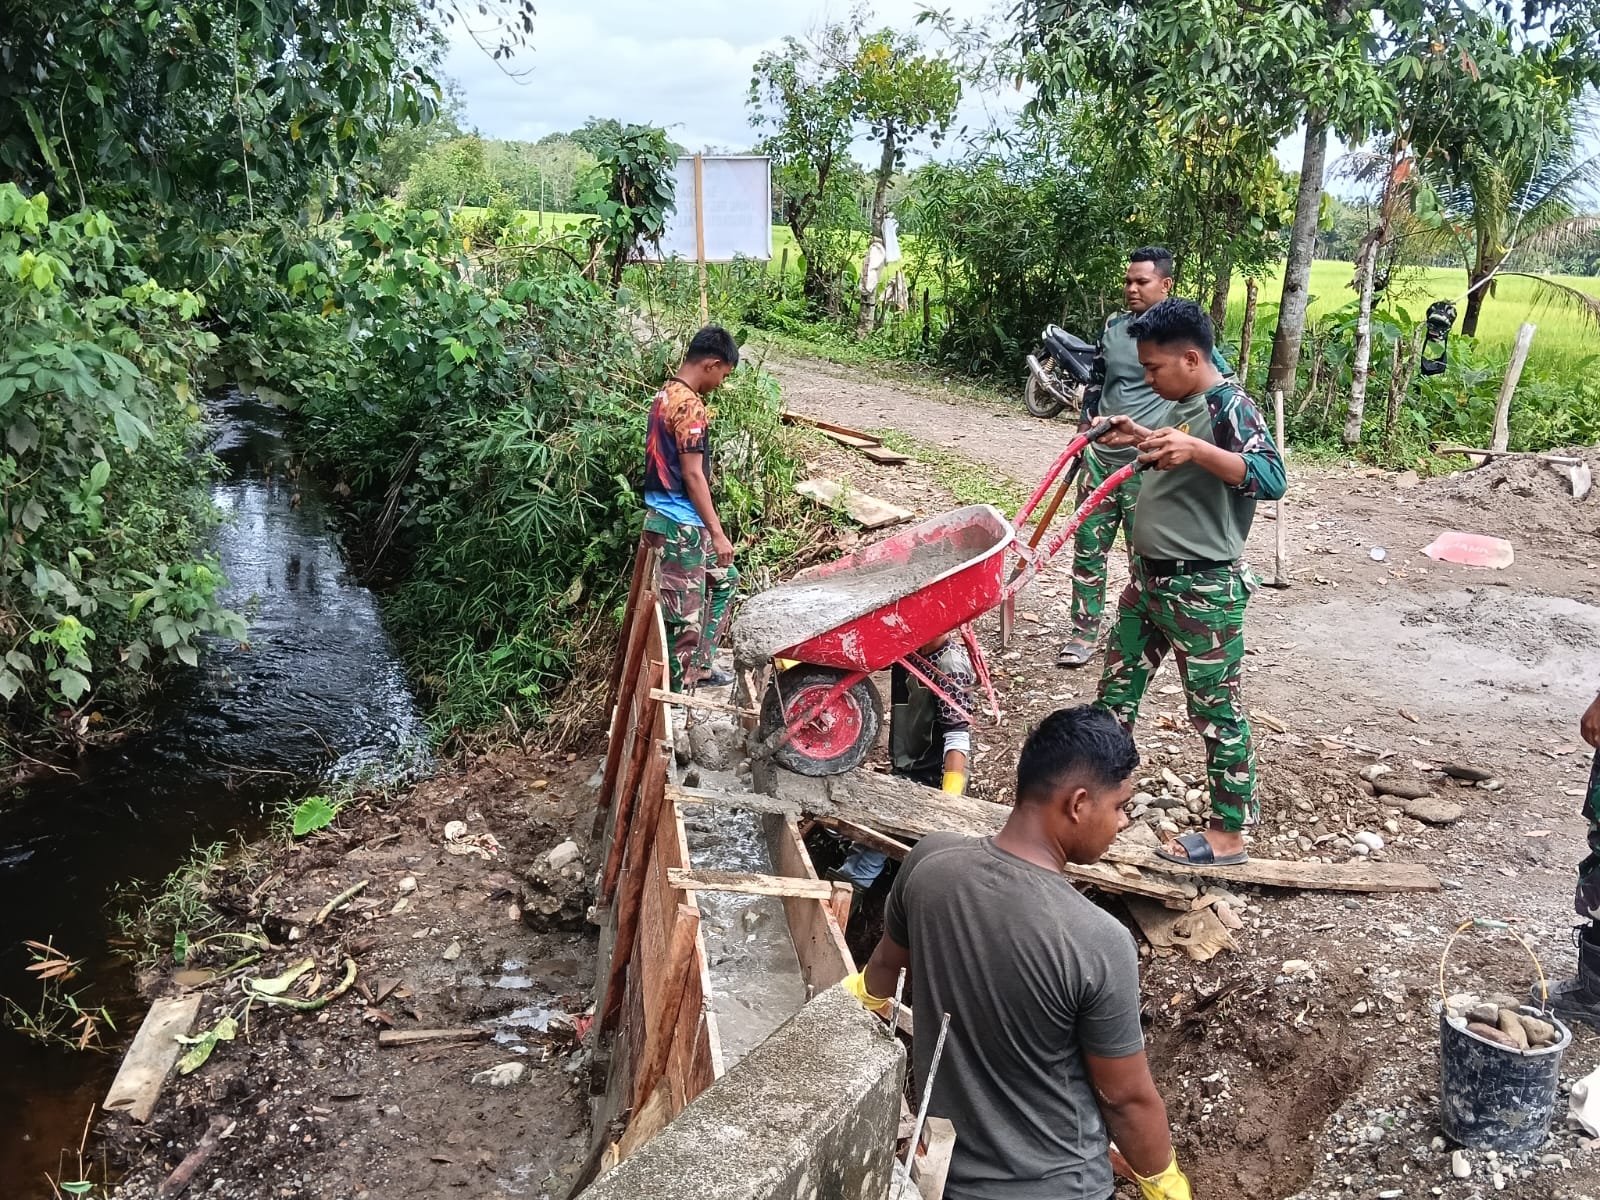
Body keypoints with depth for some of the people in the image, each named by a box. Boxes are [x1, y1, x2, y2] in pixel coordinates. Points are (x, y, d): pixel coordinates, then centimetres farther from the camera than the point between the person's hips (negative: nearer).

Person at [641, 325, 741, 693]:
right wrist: (718, 533, -17)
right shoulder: (689, 406, -19)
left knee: (724, 581, 22)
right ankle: (678, 688, 9)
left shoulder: (665, 394, 11)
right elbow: (693, 475, -21)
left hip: (669, 516, 11)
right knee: (685, 611, -2)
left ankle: (699, 666, 27)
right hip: (681, 525, -11)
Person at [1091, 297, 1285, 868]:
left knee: (1216, 710, 2)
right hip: (1148, 576, 10)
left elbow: (1271, 478, -34)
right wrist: (1140, 438, 13)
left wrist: (1194, 449, -44)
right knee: (1117, 685, 18)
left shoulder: (1230, 406, -18)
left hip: (1202, 591, -9)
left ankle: (1229, 834, 14)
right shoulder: (1182, 405, 9)